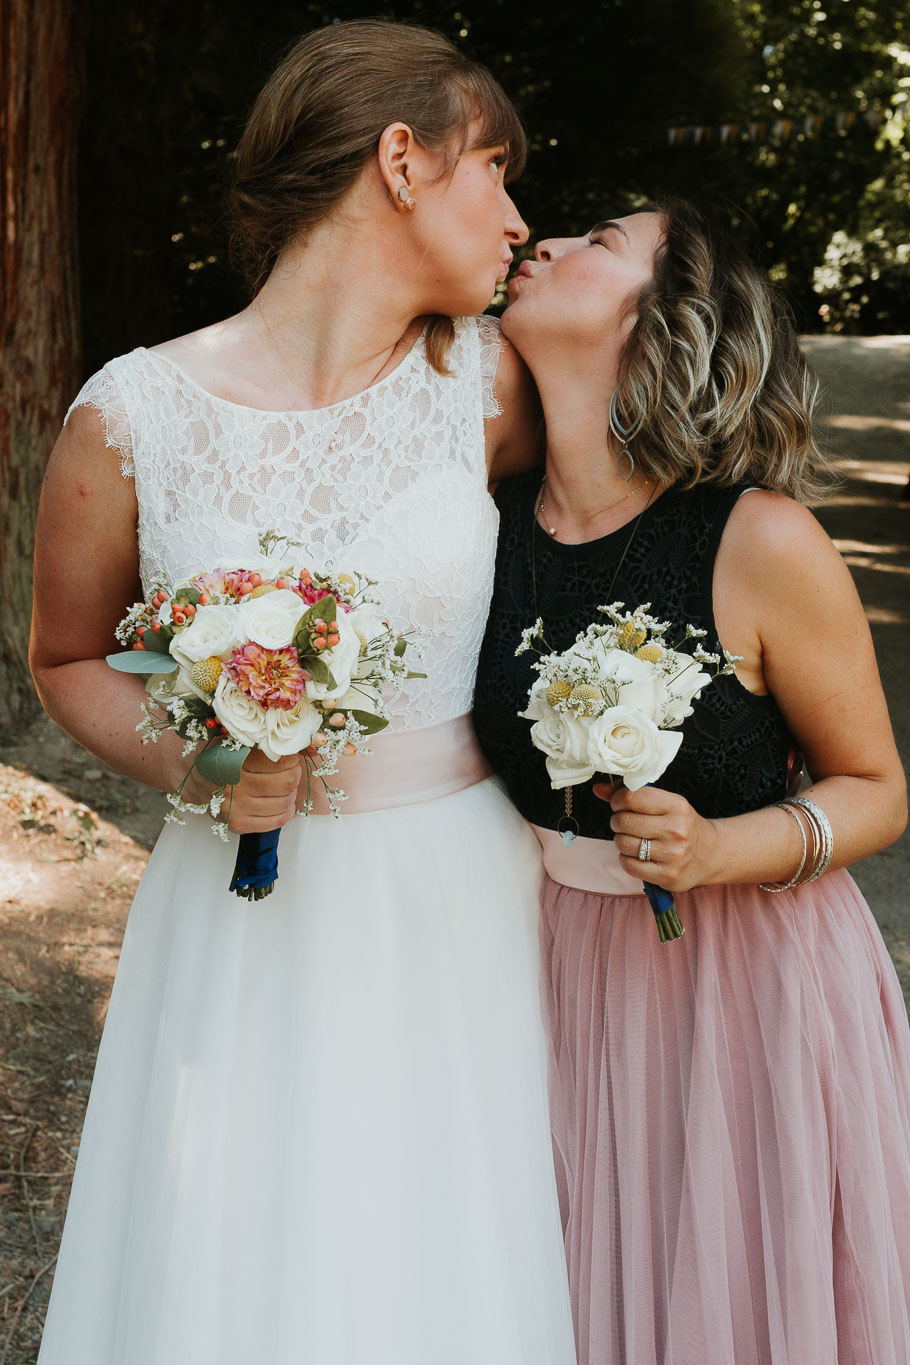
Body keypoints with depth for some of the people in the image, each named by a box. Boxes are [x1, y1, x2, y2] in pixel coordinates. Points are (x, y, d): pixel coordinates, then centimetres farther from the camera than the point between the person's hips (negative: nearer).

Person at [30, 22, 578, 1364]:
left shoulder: (485, 377, -4)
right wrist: (186, 763, -10)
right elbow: (69, 660, 4)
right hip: (244, 925, -1)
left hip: (459, 905, 2)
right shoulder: (132, 418, -8)